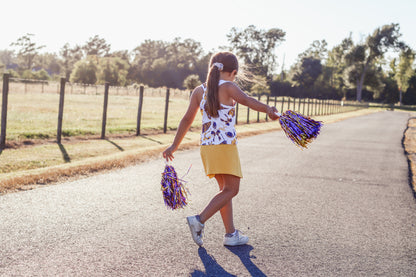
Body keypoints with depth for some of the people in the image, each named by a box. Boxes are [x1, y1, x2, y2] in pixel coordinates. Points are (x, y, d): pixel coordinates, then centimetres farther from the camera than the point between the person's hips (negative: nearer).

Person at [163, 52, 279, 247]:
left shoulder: (199, 91, 10)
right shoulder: (228, 87, -5)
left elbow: (187, 119, 9)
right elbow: (246, 100, -24)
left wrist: (174, 146, 12)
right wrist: (267, 109, -34)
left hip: (206, 146, 7)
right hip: (225, 145, -7)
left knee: (226, 189, 15)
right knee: (231, 190, -1)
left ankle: (231, 234, 15)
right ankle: (199, 220, -16)